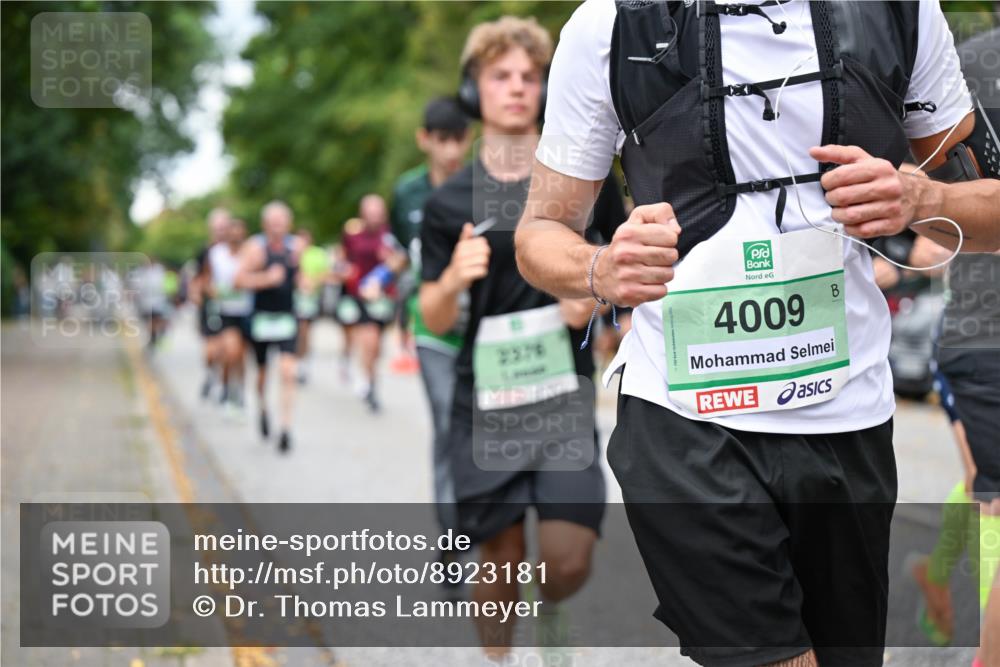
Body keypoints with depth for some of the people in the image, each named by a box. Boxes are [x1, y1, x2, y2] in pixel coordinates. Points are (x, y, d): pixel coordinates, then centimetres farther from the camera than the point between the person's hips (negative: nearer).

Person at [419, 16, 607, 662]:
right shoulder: (450, 201, 3)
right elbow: (436, 319, 4)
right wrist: (453, 279, -17)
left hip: (564, 393, 0)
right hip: (486, 397, 0)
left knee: (568, 560, -8)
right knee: (501, 556, 2)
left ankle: (550, 607, 27)